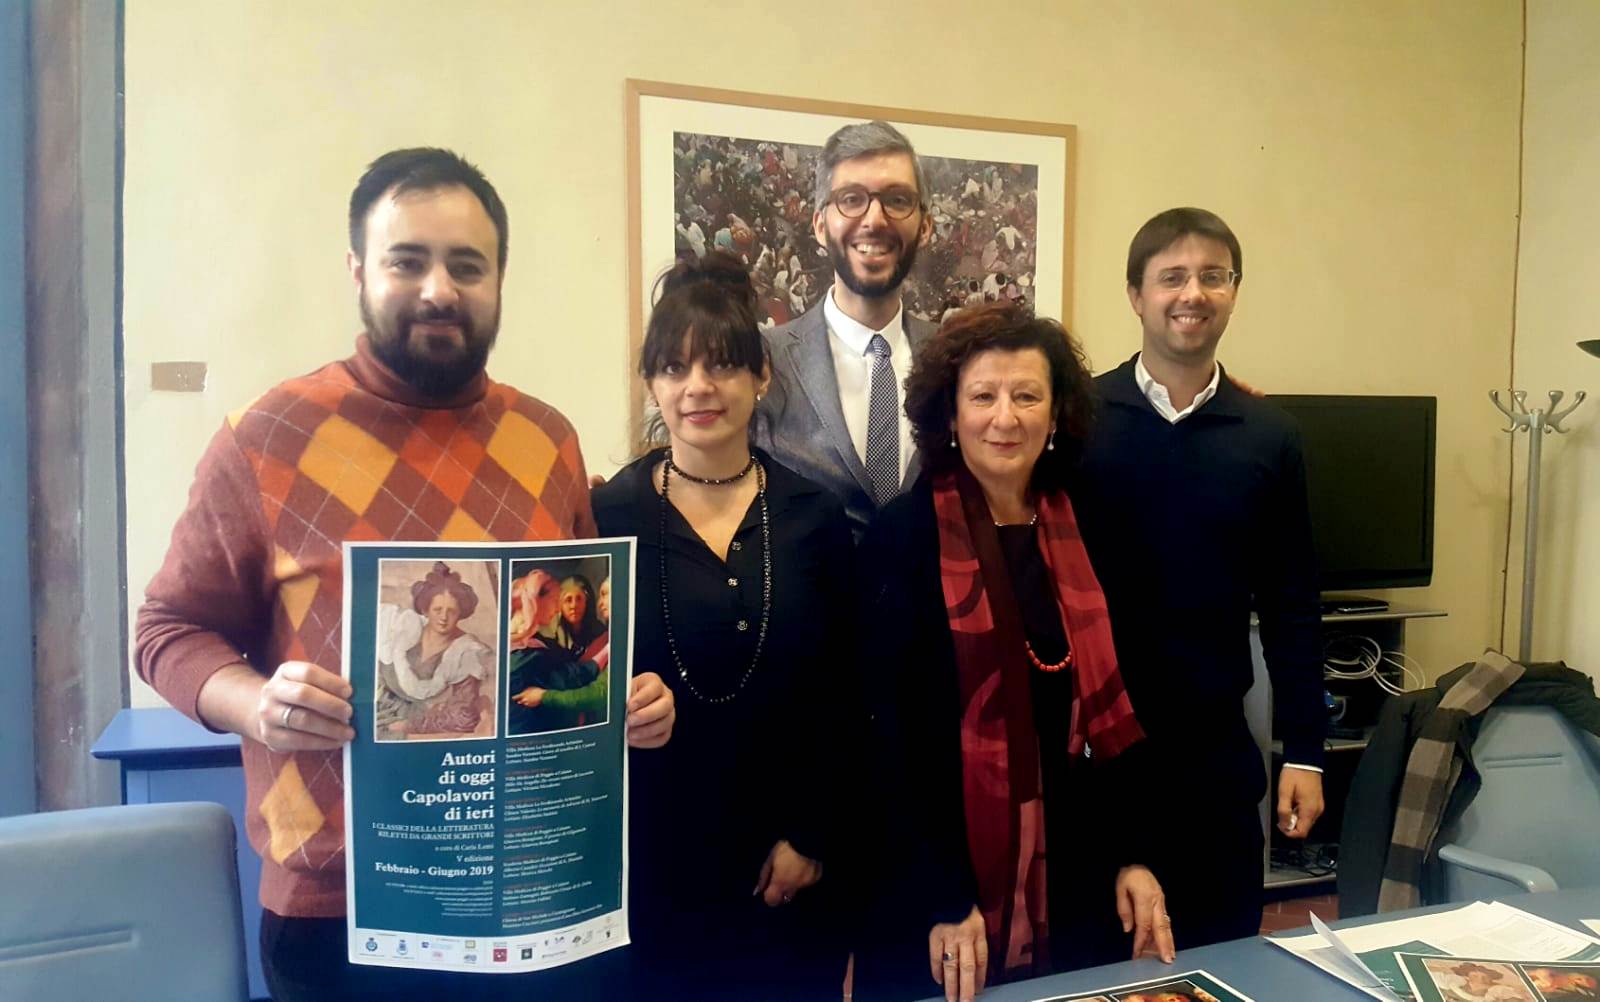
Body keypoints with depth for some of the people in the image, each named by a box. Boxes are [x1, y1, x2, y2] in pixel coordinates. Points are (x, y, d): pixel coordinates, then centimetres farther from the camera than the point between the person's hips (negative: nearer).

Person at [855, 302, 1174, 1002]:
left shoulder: (1084, 535, 2)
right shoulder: (904, 534, -11)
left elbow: (1112, 708, 7)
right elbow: (895, 727, -12)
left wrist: (1132, 856, 0)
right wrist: (944, 897, -14)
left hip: (1072, 879, 4)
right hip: (939, 873, -4)